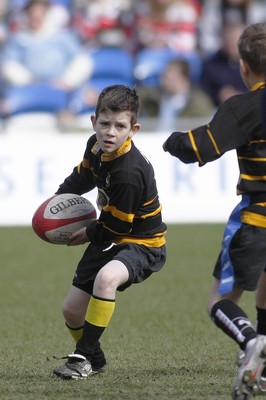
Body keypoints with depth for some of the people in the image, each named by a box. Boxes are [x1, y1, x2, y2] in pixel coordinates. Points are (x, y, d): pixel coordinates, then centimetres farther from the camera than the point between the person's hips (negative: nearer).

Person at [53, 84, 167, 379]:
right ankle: (95, 361, 38)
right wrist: (59, 197, 5)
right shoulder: (96, 146, -7)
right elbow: (84, 175, 18)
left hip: (141, 244, -9)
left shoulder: (129, 174, -32)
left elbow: (116, 227, -21)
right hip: (109, 238, 9)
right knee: (72, 310, 9)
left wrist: (90, 236, -4)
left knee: (107, 277, -39)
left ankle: (82, 358, -28)